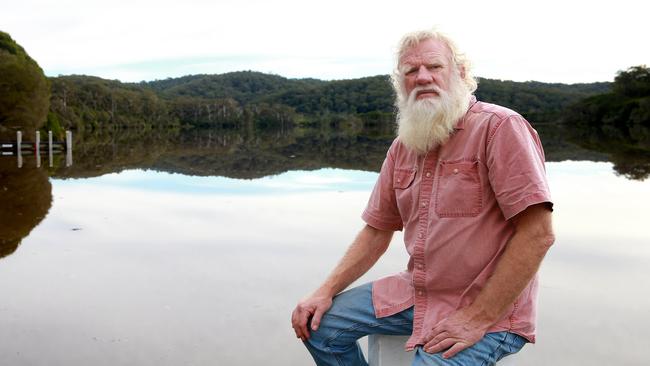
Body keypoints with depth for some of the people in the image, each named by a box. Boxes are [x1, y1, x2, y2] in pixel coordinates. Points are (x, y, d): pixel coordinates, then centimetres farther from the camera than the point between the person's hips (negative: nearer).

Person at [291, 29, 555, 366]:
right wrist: (326, 292, 0)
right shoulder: (402, 148, 8)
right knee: (319, 323, 3)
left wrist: (478, 318, -21)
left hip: (488, 310, -6)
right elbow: (377, 231, 12)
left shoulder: (499, 127, -15)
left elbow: (537, 233, -20)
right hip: (416, 293, 7)